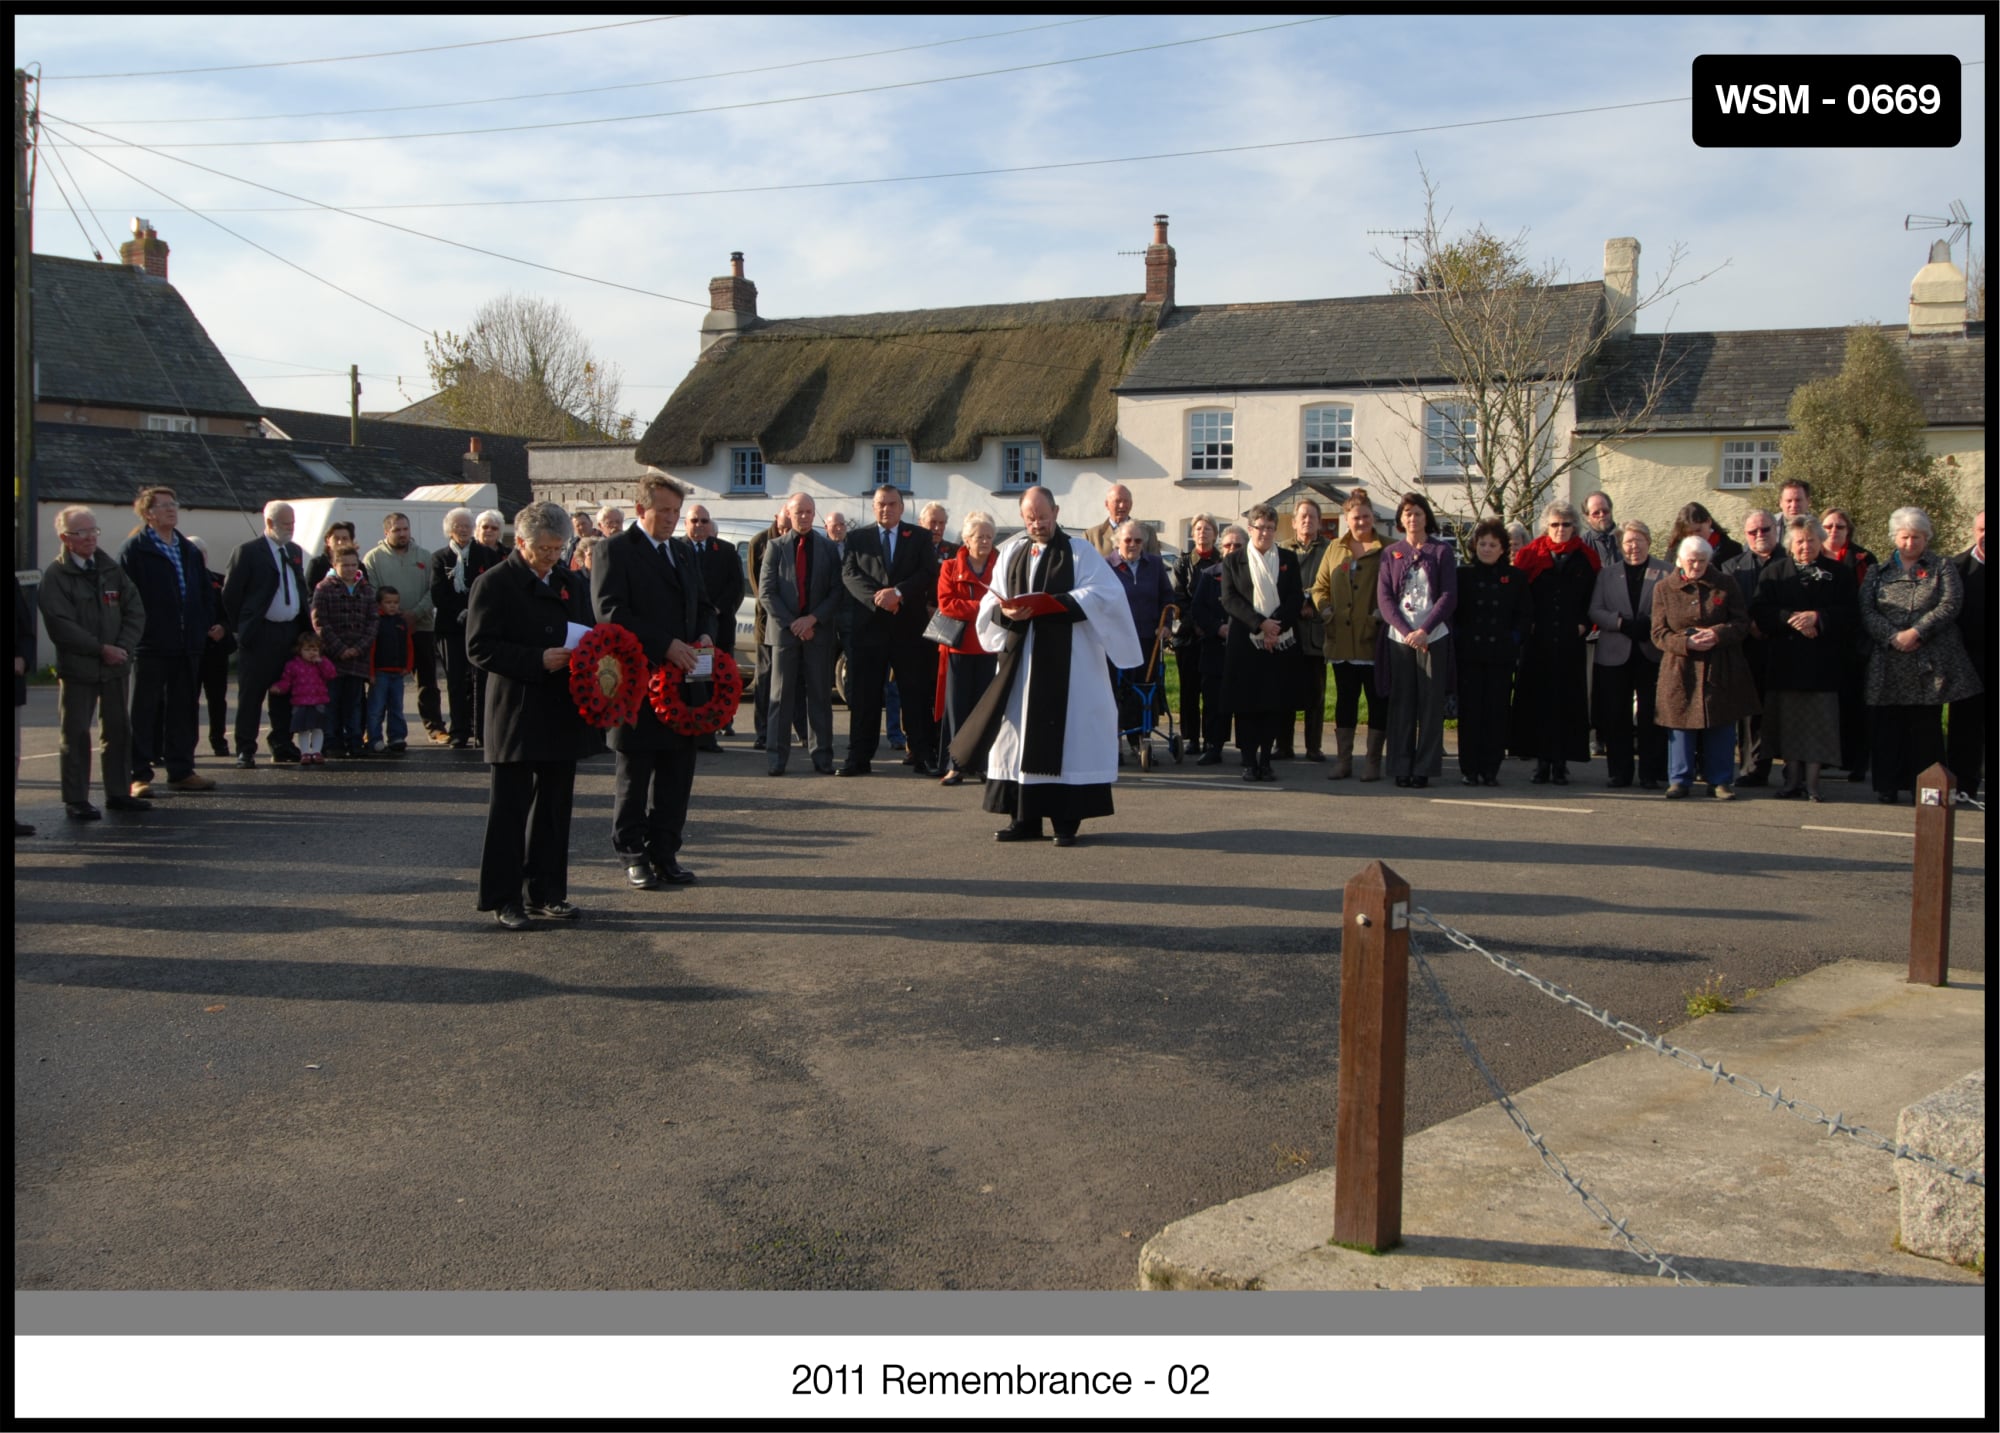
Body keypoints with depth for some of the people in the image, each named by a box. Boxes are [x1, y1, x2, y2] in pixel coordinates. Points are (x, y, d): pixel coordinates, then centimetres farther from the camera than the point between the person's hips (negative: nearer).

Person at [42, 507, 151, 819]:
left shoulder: (112, 570, 10)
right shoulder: (56, 576, -6)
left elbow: (135, 612, 5)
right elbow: (61, 625, -13)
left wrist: (123, 648, -9)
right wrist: (101, 649, -17)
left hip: (115, 665, 5)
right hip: (77, 667, -5)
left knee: (119, 730, 10)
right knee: (76, 734, 0)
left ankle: (118, 793, 20)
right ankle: (76, 800, 6)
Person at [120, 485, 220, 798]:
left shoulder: (189, 550, 16)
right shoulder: (134, 549, -5)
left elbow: (205, 591, 19)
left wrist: (213, 622, 6)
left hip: (187, 644, 6)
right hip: (150, 644, -6)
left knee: (184, 710, 11)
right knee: (143, 712, 0)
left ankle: (181, 770, 18)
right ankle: (139, 775, 4)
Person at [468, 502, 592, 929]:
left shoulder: (571, 583, 14)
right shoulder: (494, 584, -5)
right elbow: (480, 648, -12)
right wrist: (538, 660, -20)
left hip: (562, 715, 6)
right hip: (515, 719, -6)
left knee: (554, 808, 11)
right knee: (509, 810, -1)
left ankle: (546, 892, 20)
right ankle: (503, 898, 6)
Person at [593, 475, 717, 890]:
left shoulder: (685, 552, 18)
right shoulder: (614, 551, -5)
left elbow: (703, 605, 23)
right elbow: (610, 612, -15)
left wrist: (705, 635, 0)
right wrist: (665, 646, -21)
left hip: (683, 680, 6)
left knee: (677, 773, 8)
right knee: (635, 774, 4)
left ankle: (664, 851, 17)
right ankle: (632, 854, 14)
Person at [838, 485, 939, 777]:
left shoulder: (920, 537, 9)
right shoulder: (857, 538, 10)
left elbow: (929, 573, -3)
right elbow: (849, 574, -2)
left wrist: (898, 592, -17)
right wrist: (877, 597, -17)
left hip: (910, 626, 0)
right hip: (868, 625, 0)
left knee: (918, 693, 2)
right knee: (863, 695, 2)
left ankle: (923, 756, 6)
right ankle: (859, 758, 7)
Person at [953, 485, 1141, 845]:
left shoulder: (1081, 553, 4)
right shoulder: (1011, 553, 15)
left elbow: (1103, 594, -9)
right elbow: (990, 600, 10)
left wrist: (1055, 604, -21)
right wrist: (1006, 612, -13)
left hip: (1066, 663, -4)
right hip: (1019, 658, 4)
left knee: (1065, 734, -5)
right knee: (1019, 732, 4)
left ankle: (1066, 820, -1)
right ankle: (1025, 819, 9)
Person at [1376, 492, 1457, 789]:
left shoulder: (1442, 552, 5)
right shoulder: (1391, 553, 10)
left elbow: (1449, 596, -2)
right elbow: (1384, 597, 3)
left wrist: (1424, 630, -13)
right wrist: (1405, 631, -11)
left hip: (1433, 637, -1)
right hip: (1398, 638, 1)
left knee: (1431, 704, -1)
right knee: (1401, 704, 2)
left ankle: (1425, 768, 3)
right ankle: (1402, 767, 7)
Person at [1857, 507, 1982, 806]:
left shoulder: (1943, 567, 10)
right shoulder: (1878, 571, 14)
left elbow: (1950, 605, -4)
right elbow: (1866, 611, 1)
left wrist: (1916, 632, -15)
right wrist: (1893, 637, -14)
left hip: (1929, 664, -1)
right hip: (1887, 665, 1)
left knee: (1926, 728, 0)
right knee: (1886, 727, 1)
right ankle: (1887, 789, 7)